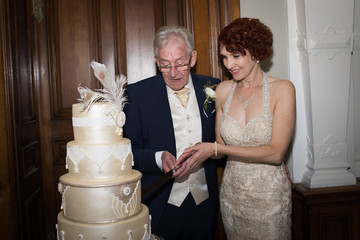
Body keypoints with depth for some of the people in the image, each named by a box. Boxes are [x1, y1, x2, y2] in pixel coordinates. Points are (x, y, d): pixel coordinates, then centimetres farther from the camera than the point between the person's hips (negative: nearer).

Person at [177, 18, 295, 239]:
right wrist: (200, 153, -15)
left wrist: (216, 149, -22)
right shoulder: (223, 90, 0)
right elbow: (221, 144, 7)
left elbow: (276, 153, -18)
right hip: (232, 194, 3)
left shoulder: (282, 89, -12)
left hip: (269, 195, -3)